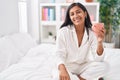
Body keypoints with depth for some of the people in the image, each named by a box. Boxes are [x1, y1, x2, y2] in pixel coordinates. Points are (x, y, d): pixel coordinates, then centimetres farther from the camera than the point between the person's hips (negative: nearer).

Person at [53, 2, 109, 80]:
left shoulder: (92, 33, -7)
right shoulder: (63, 31, -14)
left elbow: (98, 59, -13)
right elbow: (60, 55, -18)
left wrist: (100, 42, -33)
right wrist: (62, 69, -40)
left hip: (84, 67, 2)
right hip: (68, 67, -2)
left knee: (104, 65, -21)